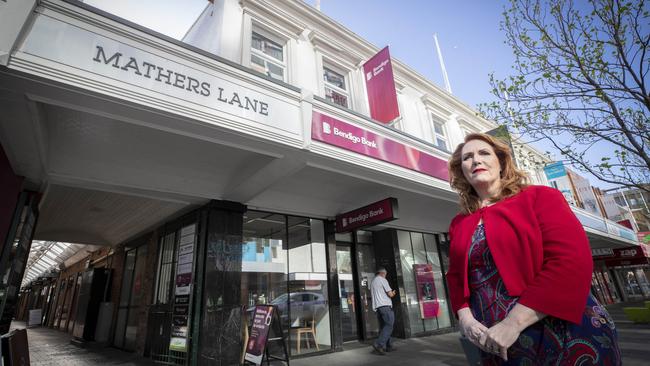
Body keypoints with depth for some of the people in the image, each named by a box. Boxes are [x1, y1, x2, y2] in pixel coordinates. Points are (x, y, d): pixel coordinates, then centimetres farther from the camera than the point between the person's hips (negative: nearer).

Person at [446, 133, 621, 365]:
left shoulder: (539, 197, -4)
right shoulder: (459, 224, 7)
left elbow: (572, 260, -15)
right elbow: (456, 277, 11)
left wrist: (514, 322, -21)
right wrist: (465, 317, -9)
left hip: (565, 337, -3)